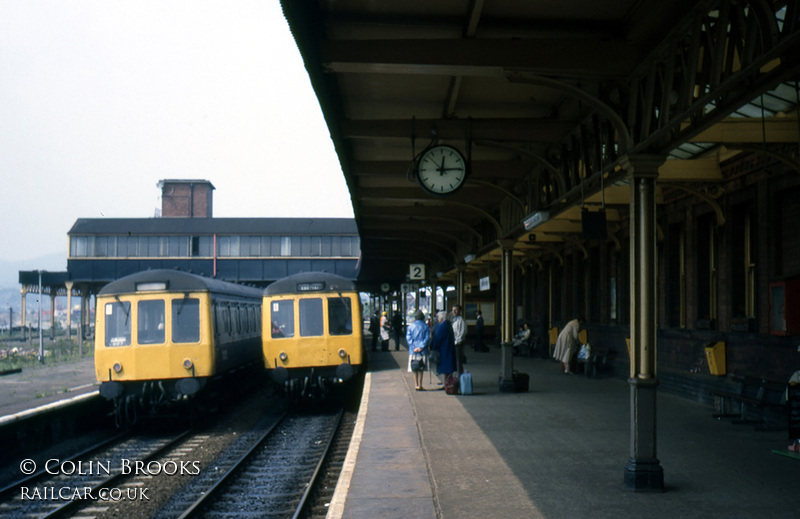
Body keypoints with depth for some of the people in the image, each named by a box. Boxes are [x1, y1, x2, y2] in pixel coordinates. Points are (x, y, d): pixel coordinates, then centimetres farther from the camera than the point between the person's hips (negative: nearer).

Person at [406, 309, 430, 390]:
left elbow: (408, 338, -4)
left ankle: (416, 385, 8)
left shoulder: (411, 326, 3)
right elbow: (427, 338, -7)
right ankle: (420, 385, 1)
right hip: (422, 351, -1)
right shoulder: (425, 326, 0)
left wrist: (413, 347, -7)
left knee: (415, 368, 9)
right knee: (421, 368, 3)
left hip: (413, 350, 1)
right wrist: (421, 347, -8)